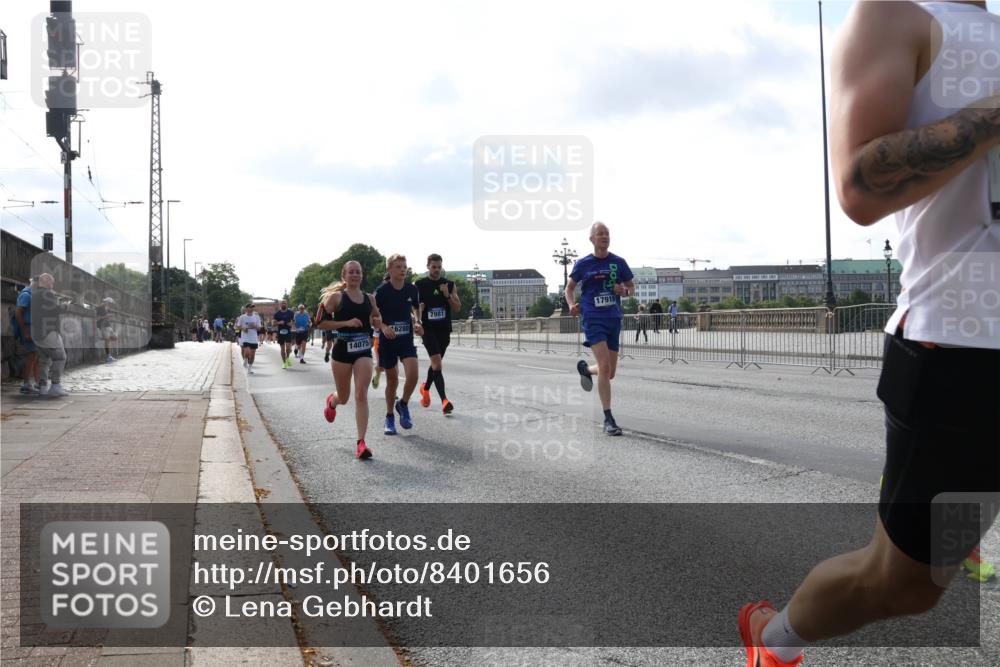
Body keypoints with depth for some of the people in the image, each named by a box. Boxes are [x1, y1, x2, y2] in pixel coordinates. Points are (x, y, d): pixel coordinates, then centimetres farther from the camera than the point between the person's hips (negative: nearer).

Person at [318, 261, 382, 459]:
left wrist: (377, 321, -4)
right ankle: (332, 401, 51)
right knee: (343, 398, 11)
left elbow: (378, 320, 21)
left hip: (364, 350, 2)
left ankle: (361, 443, -12)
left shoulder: (369, 298, 6)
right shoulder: (336, 297, -5)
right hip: (343, 350, -2)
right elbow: (322, 323, -8)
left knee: (361, 395, -11)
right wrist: (347, 322, -19)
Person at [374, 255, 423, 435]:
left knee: (413, 374, -17)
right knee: (392, 379, 6)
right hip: (388, 340, -2)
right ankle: (389, 418, 24)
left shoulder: (412, 289, 0)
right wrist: (384, 327, -22)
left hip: (406, 339, 2)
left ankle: (403, 404, 11)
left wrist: (417, 323, -1)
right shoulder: (381, 291, -10)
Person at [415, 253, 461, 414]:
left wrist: (448, 295, -12)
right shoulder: (420, 285, -1)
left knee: (436, 362, 17)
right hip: (428, 328, -4)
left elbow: (457, 307, 4)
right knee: (436, 362, -16)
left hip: (444, 329, 4)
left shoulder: (449, 284, 6)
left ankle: (425, 388, 43)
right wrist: (417, 321, -15)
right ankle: (444, 401, -22)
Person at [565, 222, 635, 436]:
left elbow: (631, 286, 16)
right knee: (604, 367, -18)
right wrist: (572, 305, -6)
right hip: (593, 320, -4)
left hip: (614, 320, 4)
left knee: (610, 373, 8)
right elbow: (569, 287, 13)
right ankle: (608, 419, -11)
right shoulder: (583, 264, 1)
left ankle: (585, 368, 43)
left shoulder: (618, 262, 6)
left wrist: (625, 291, -7)